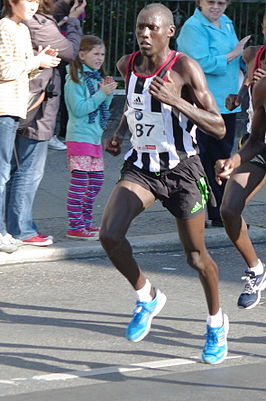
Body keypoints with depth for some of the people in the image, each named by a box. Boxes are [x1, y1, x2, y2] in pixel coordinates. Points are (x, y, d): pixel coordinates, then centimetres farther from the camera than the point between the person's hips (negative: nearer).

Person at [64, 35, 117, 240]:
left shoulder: (96, 78, 15)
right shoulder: (75, 80, -11)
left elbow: (103, 108, 19)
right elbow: (79, 109, -19)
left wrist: (108, 93, 1)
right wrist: (102, 93, -19)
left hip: (95, 137, 9)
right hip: (80, 137, -9)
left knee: (96, 180, 13)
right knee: (80, 181, -9)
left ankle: (86, 221, 23)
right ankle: (75, 226, -7)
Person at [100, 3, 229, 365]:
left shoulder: (185, 68, -16)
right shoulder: (127, 65, 1)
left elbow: (218, 128, -20)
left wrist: (174, 100, -31)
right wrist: (119, 134, 9)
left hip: (181, 169, -4)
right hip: (141, 167, 4)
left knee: (196, 255, 6)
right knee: (109, 234, -18)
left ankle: (217, 323, 32)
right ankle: (147, 297, 9)